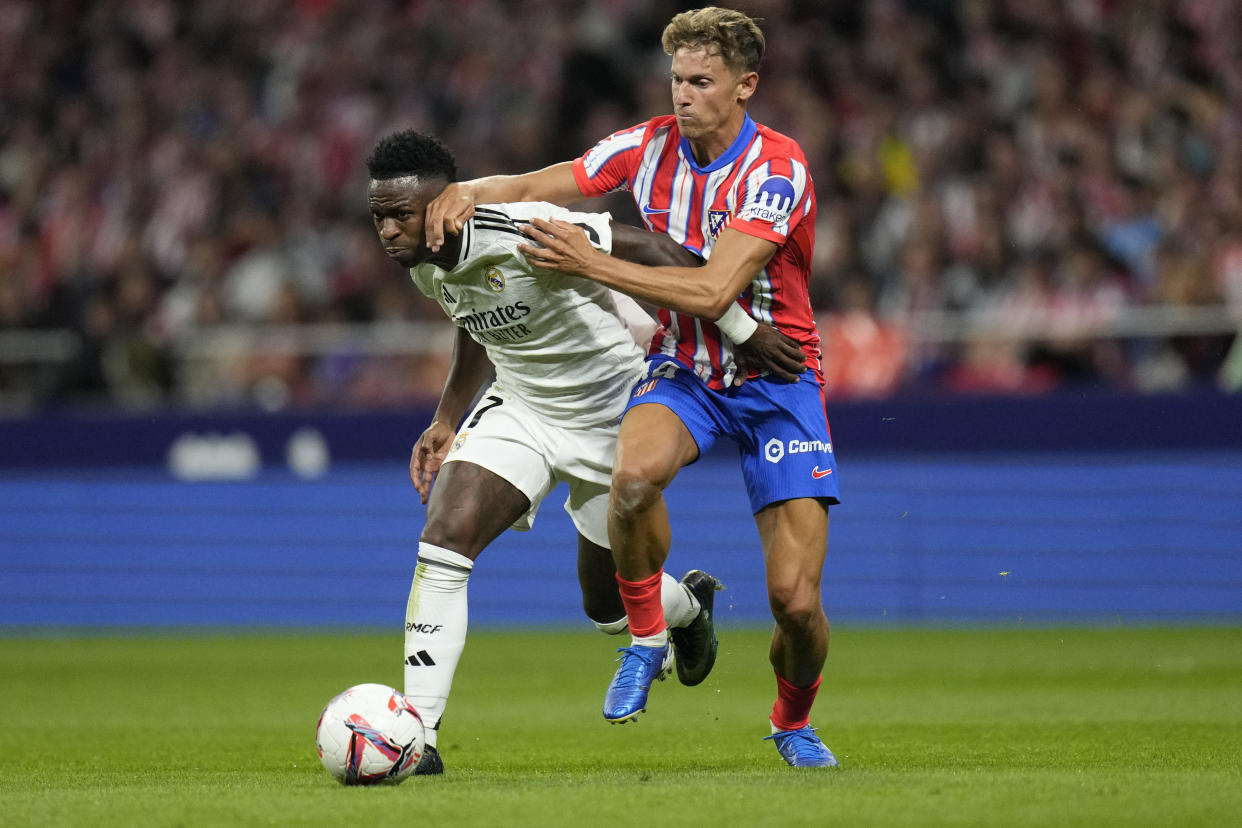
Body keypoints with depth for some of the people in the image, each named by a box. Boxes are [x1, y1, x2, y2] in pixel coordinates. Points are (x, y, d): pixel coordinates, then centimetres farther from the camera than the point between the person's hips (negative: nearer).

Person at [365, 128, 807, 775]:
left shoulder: (521, 234, -34)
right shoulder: (425, 265, -8)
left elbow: (653, 252, -29)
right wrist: (445, 424, 8)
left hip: (612, 413, -5)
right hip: (519, 407, 5)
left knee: (608, 607, 9)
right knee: (443, 540, -20)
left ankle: (689, 606, 48)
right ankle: (417, 733, -15)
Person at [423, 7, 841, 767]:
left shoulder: (778, 169, -19)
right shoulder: (651, 147, -4)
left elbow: (714, 291, -28)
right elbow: (530, 188, 1)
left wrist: (593, 263, -30)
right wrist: (470, 191, -21)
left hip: (774, 374, -3)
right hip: (683, 370, 3)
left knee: (797, 599, -12)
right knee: (636, 474, -35)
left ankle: (794, 720, 21)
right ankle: (647, 640, -10)